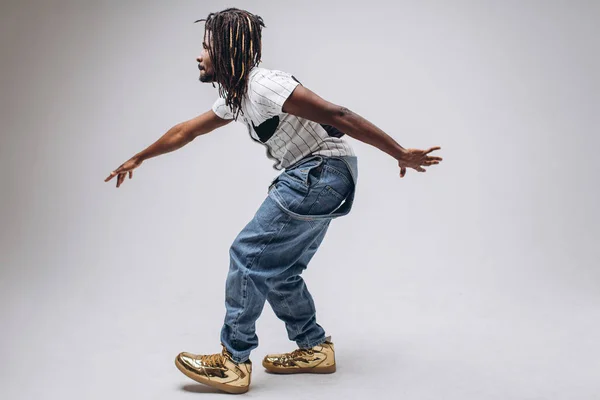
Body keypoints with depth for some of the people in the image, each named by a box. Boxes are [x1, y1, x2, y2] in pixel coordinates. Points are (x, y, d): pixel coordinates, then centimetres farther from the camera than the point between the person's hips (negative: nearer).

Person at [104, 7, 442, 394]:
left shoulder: (263, 85, -17)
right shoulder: (236, 97, 15)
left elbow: (337, 116, -22)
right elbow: (185, 131, 28)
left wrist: (401, 154, -23)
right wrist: (137, 159, 39)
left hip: (323, 170, -10)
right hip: (315, 176, 10)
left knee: (249, 254, -6)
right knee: (277, 268, 14)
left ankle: (234, 362, 1)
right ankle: (315, 348, 24)